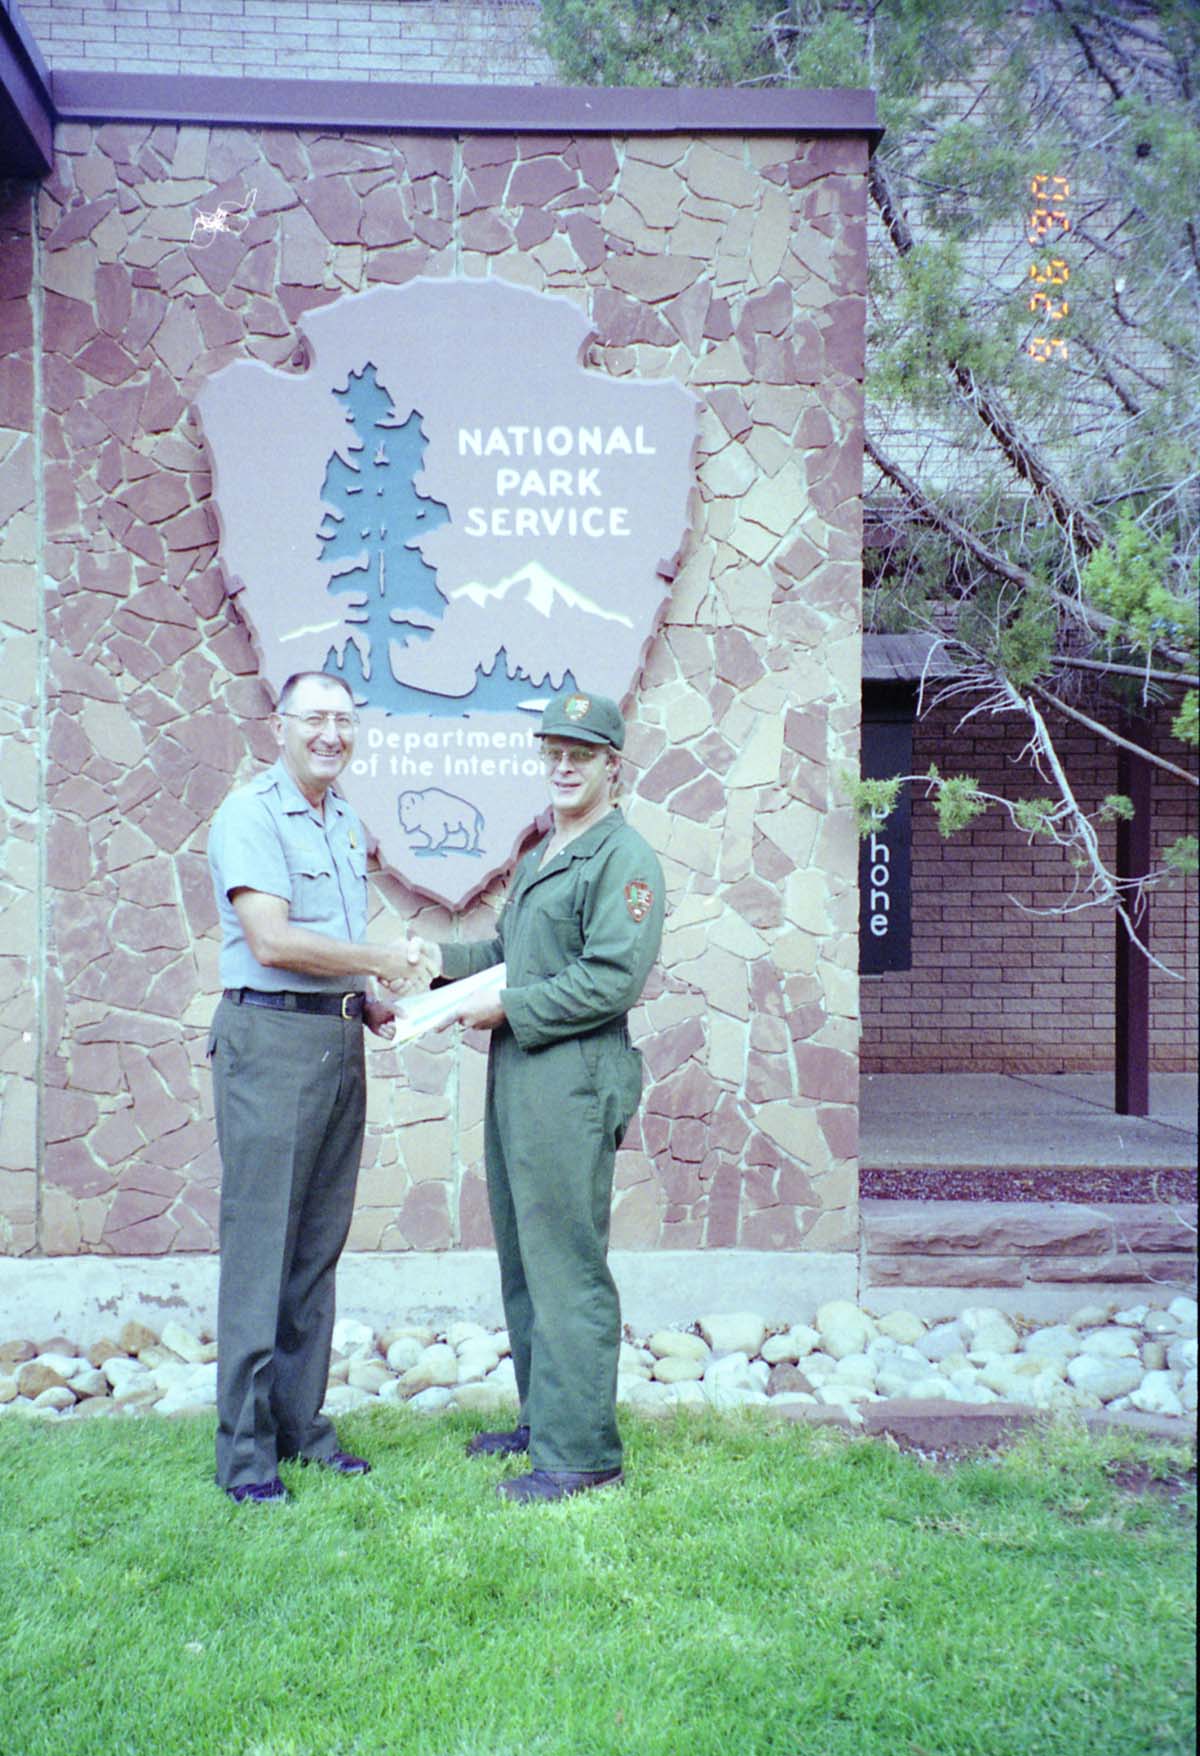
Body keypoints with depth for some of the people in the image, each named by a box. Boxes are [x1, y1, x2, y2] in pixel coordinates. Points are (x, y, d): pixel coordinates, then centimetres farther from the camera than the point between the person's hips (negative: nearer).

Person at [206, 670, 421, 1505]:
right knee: (260, 1241, -3)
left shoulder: (348, 823, 16)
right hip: (271, 1038, -8)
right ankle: (244, 1448, 6)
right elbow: (271, 941, -19)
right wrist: (381, 961, -11)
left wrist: (369, 1004, 8)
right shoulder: (251, 814, -9)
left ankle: (301, 1422, 21)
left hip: (339, 1040, 8)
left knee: (320, 1244, 11)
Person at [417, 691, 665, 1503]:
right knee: (523, 1260, 16)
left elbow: (613, 979, -18)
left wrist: (507, 1008, -15)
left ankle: (582, 1451, 6)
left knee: (567, 1268, -4)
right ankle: (542, 1422, 30)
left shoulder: (625, 858, -10)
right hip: (516, 1073, 10)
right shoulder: (539, 856, 20)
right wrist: (443, 958, 10)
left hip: (573, 1079, -10)